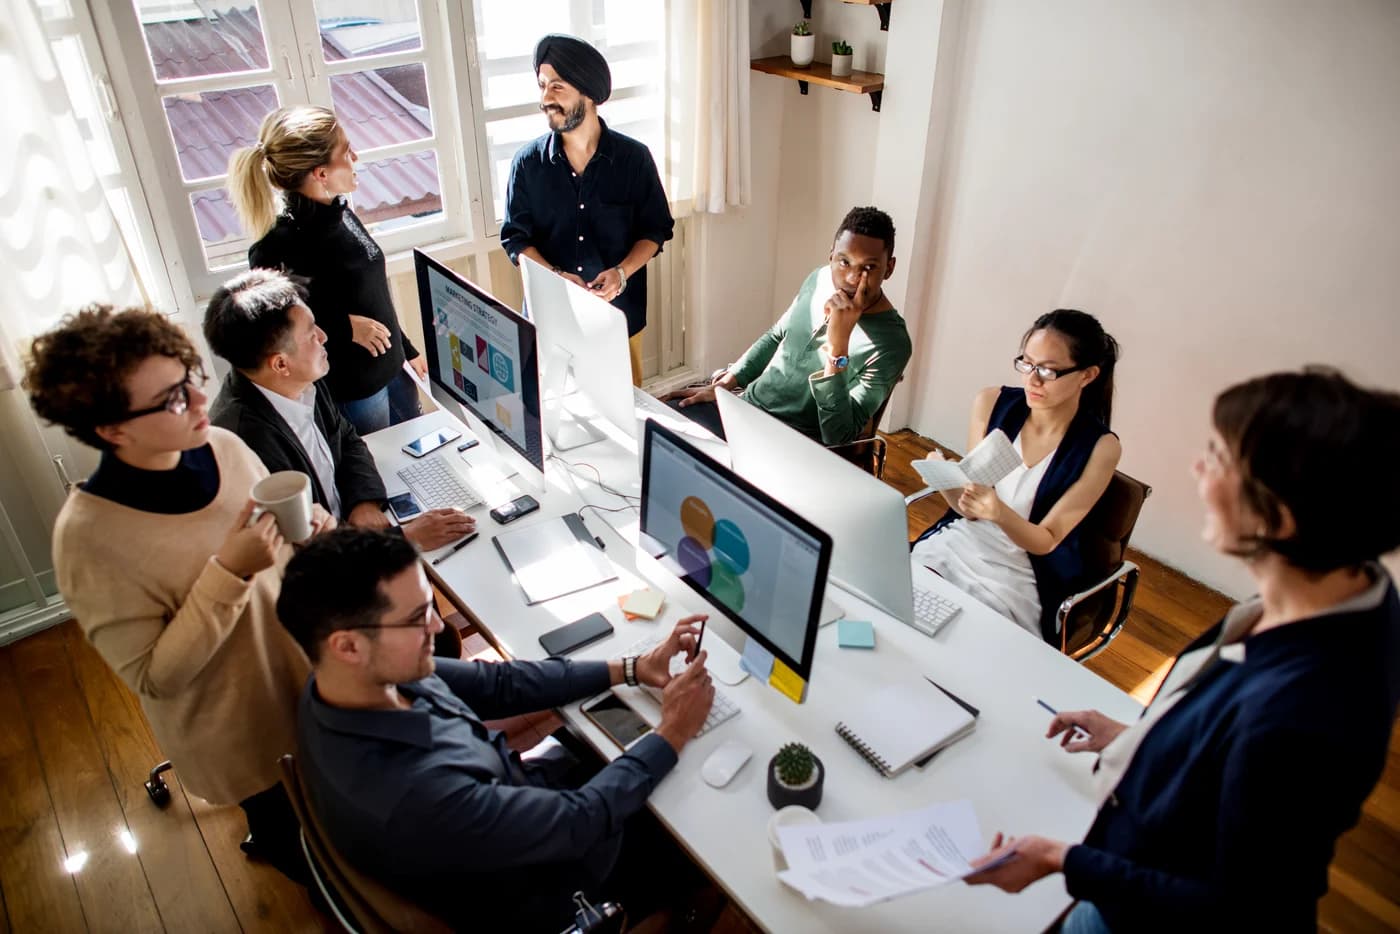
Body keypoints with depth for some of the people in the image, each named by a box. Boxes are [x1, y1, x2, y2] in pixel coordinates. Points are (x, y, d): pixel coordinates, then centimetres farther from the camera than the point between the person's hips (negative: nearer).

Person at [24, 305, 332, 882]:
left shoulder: (223, 446, -14)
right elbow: (154, 677, -24)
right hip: (241, 734, -5)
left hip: (311, 677, 5)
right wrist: (228, 574, -35)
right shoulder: (89, 535, -29)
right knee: (294, 838, 24)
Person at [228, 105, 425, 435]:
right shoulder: (281, 245, -25)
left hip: (390, 369, 8)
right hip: (350, 391, -8)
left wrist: (408, 350, 17)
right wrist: (344, 327, -24)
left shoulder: (337, 212, -1)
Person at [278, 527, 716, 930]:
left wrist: (630, 669, -9)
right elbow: (579, 822, -31)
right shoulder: (412, 795, -43)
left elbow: (496, 684, -7)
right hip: (533, 889, -6)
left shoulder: (375, 677, -20)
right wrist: (671, 736, -19)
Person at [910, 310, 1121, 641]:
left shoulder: (1100, 448, -12)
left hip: (1020, 577, -3)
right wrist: (947, 485, -24)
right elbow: (968, 507, 0)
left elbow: (1046, 541, -10)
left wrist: (999, 512, -31)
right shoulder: (992, 403, -6)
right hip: (957, 543, 3)